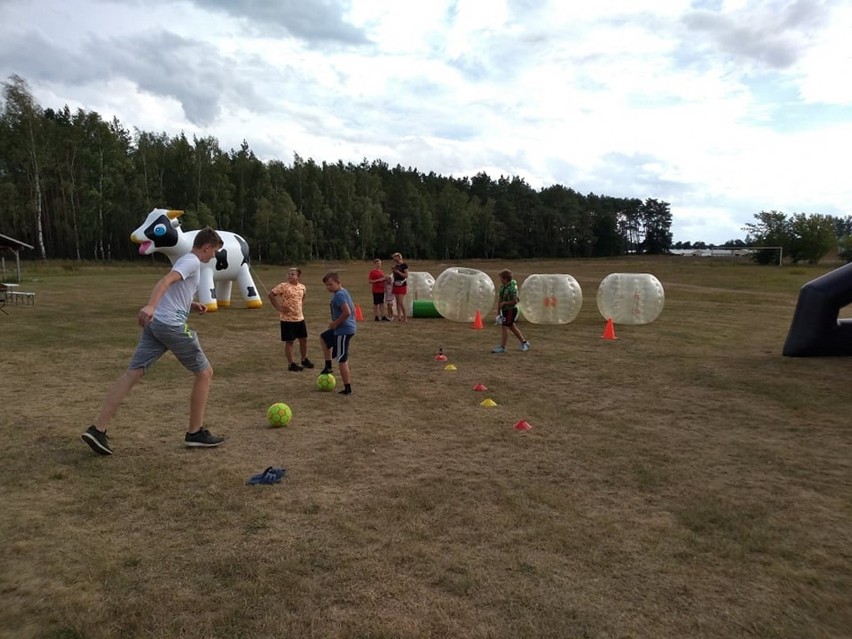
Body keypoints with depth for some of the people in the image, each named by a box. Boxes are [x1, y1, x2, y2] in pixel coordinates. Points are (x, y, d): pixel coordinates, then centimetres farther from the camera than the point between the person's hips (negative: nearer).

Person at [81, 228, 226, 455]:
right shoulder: (192, 262, -6)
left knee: (132, 373, 2)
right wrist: (151, 306, -37)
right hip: (171, 325, -9)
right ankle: (195, 433, 10)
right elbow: (166, 281, -24)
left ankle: (97, 429, -3)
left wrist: (191, 306, 24)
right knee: (205, 372, 4)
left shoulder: (186, 261, 24)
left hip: (154, 323, 9)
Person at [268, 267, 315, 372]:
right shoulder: (283, 286, -14)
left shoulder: (302, 287, 4)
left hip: (300, 318, 6)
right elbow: (271, 295, -11)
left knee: (304, 339, 13)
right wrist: (278, 308, -12)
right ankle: (291, 364, 12)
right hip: (287, 319, -6)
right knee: (289, 341, 2)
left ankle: (304, 360, 32)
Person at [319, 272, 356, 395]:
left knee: (342, 360, -5)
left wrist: (335, 323, -16)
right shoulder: (344, 292, 11)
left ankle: (347, 389, 1)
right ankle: (328, 366, 33)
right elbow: (352, 308, 19)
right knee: (323, 338, 31)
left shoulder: (339, 295, -19)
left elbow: (347, 312, -30)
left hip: (343, 330, -11)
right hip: (346, 328, 11)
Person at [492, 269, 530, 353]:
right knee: (512, 327, 17)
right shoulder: (502, 286, 4)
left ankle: (502, 347, -2)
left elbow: (515, 301, -23)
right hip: (505, 309, 9)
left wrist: (504, 303, -12)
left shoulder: (512, 288, -22)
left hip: (511, 309, -9)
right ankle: (524, 342, 31)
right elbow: (500, 299, 8)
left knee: (504, 327, -9)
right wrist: (498, 311, 6)